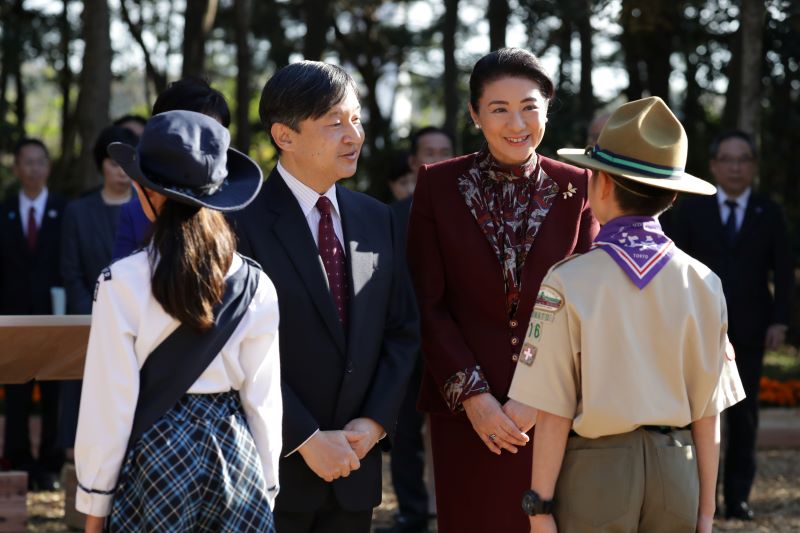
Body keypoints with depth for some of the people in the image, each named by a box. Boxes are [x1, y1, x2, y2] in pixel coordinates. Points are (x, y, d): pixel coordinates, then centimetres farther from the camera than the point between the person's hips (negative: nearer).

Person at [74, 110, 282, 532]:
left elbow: (109, 403, -9)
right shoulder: (255, 286, -2)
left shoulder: (123, 284, -11)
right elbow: (264, 400, 2)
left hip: (155, 457, -3)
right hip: (235, 455, 3)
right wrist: (266, 484, 13)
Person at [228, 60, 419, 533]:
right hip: (274, 468, -5)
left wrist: (375, 422, -2)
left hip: (356, 466, 5)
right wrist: (307, 439, -15)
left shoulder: (377, 220, 10)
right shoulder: (243, 222, -10)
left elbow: (402, 331, 11)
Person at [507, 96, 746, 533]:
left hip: (595, 469, -3)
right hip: (675, 469, 4)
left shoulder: (569, 282, -11)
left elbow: (554, 414, -11)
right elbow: (707, 413, 2)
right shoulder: (703, 284, -1)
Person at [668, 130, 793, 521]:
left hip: (749, 331, 1)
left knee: (744, 415, 3)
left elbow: (783, 272, 6)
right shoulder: (691, 211, 6)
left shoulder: (769, 214, 8)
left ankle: (738, 498, 7)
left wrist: (780, 321, -5)